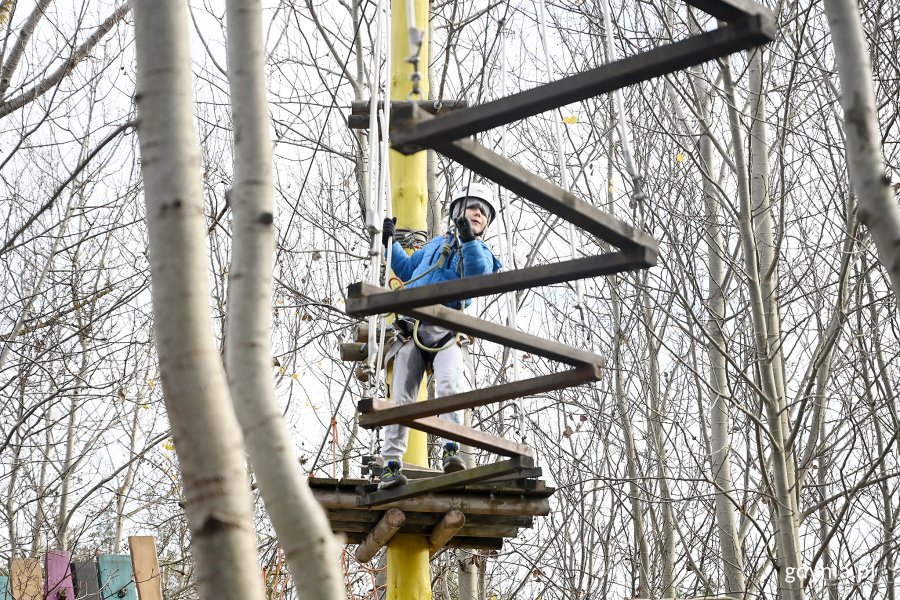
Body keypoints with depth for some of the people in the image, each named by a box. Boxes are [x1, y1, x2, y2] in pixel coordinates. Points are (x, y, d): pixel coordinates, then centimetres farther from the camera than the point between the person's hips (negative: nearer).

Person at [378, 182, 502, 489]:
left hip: (445, 333, -3)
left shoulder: (481, 252, 14)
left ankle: (451, 450, -27)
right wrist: (390, 244, 32)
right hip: (412, 329, 3)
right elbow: (408, 270, 41)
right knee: (401, 397, -4)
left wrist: (469, 240, -21)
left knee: (450, 386, -28)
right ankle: (391, 464, -2)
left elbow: (478, 275, -10)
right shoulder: (436, 244, 28)